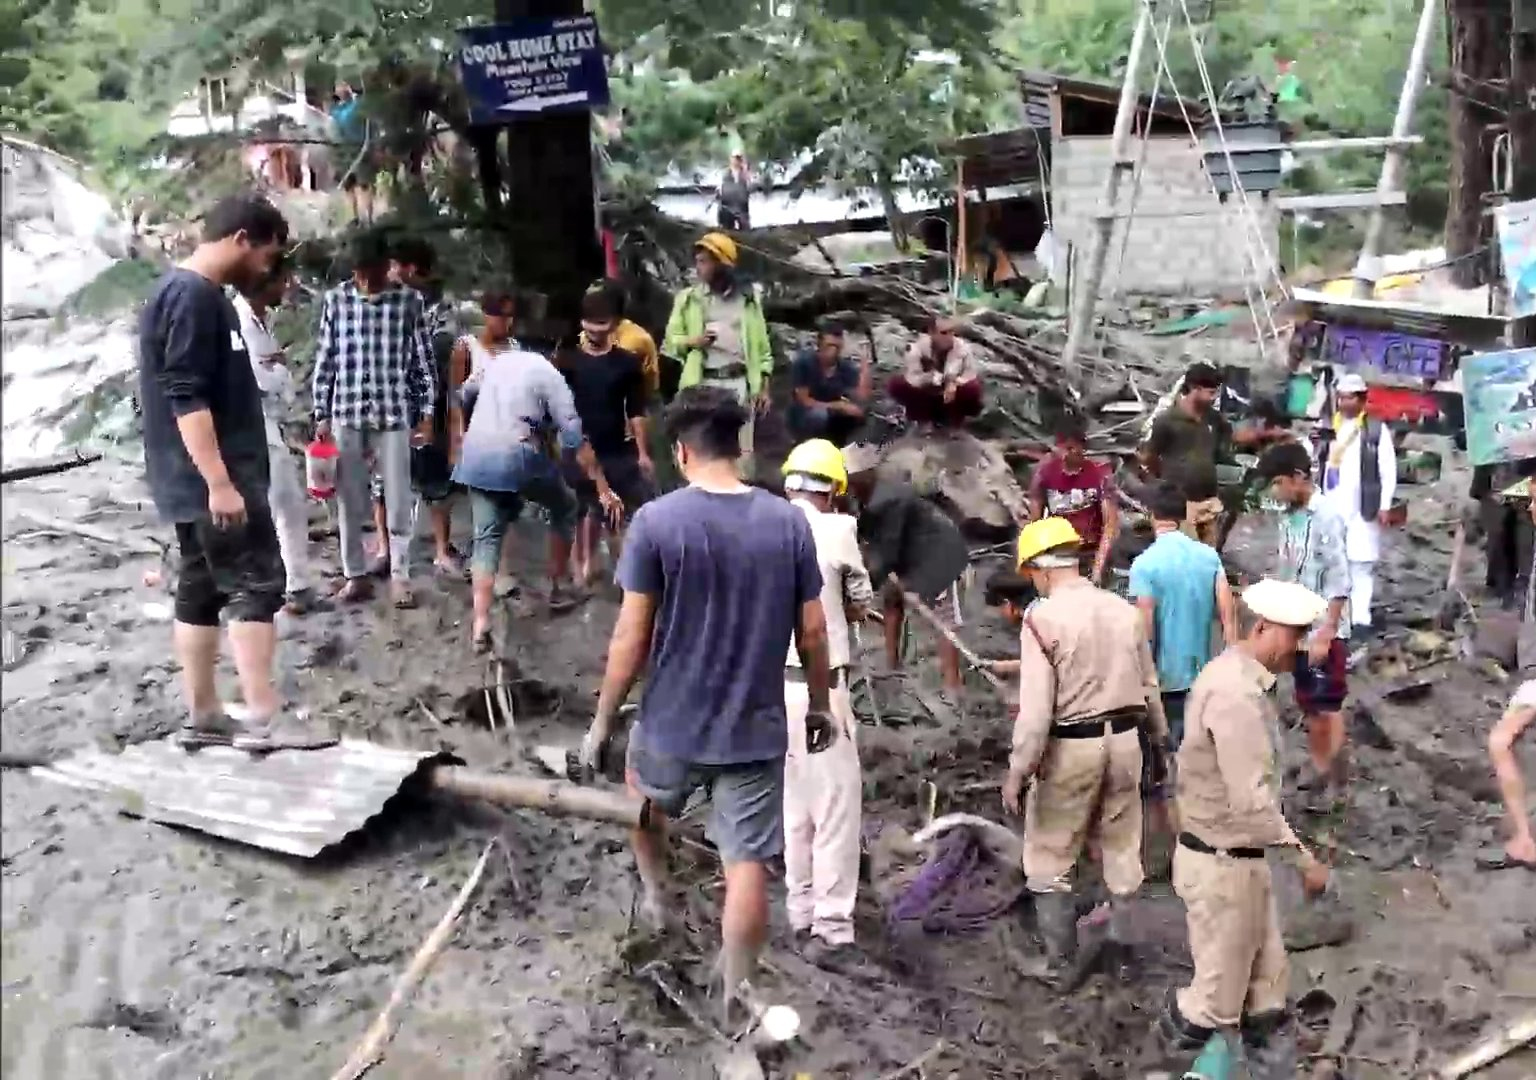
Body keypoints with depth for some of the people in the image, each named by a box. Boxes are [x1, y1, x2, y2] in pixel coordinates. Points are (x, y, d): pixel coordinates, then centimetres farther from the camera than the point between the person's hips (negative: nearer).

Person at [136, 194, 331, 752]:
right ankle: (264, 719, -8)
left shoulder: (194, 293, 16)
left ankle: (203, 717, 16)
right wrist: (220, 482, -25)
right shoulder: (194, 297, -16)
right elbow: (186, 398, -23)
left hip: (199, 480, 10)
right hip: (213, 479, -10)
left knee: (200, 590, 10)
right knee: (256, 585, -9)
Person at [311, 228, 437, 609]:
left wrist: (426, 413, 0)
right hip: (347, 414, 1)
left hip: (394, 414, -1)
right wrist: (322, 415, 3)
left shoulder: (409, 301, -2)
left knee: (399, 501, 3)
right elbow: (325, 361, 5)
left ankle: (400, 576, 14)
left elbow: (424, 360, 3)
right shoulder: (335, 300, 1)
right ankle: (355, 574, 18)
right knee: (350, 501, 7)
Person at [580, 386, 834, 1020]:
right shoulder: (789, 522, -4)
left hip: (672, 723, -1)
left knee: (644, 801, 32)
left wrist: (602, 722, -1)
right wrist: (820, 705, 16)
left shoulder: (656, 521, -13)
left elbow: (631, 639, -12)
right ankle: (732, 1002, 15)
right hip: (756, 728, 1)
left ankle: (655, 896, 45)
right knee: (746, 865, 7)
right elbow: (812, 631, 1)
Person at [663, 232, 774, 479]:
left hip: (739, 383, 0)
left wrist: (764, 385, 3)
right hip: (703, 383, 0)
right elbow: (670, 340, 7)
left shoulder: (748, 296, 5)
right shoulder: (688, 298, 4)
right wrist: (693, 341, -14)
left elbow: (760, 342, 7)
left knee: (741, 449, 6)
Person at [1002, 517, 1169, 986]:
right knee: (1122, 851, 18)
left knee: (1049, 861, 10)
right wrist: (1158, 740, 24)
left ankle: (1061, 963, 14)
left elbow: (1036, 706, -19)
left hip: (1070, 748, -5)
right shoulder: (1124, 610, 3)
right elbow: (1149, 687, 11)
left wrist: (1018, 770, -13)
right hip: (1125, 740, 6)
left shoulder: (1042, 618, -15)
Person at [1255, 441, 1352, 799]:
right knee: (1310, 707, 15)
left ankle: (1336, 781, 9)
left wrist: (1324, 634, -21)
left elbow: (1339, 582, -19)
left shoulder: (1327, 517, -17)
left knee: (1329, 707, 0)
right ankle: (1319, 771, 27)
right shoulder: (1288, 516, 6)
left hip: (1324, 630, -7)